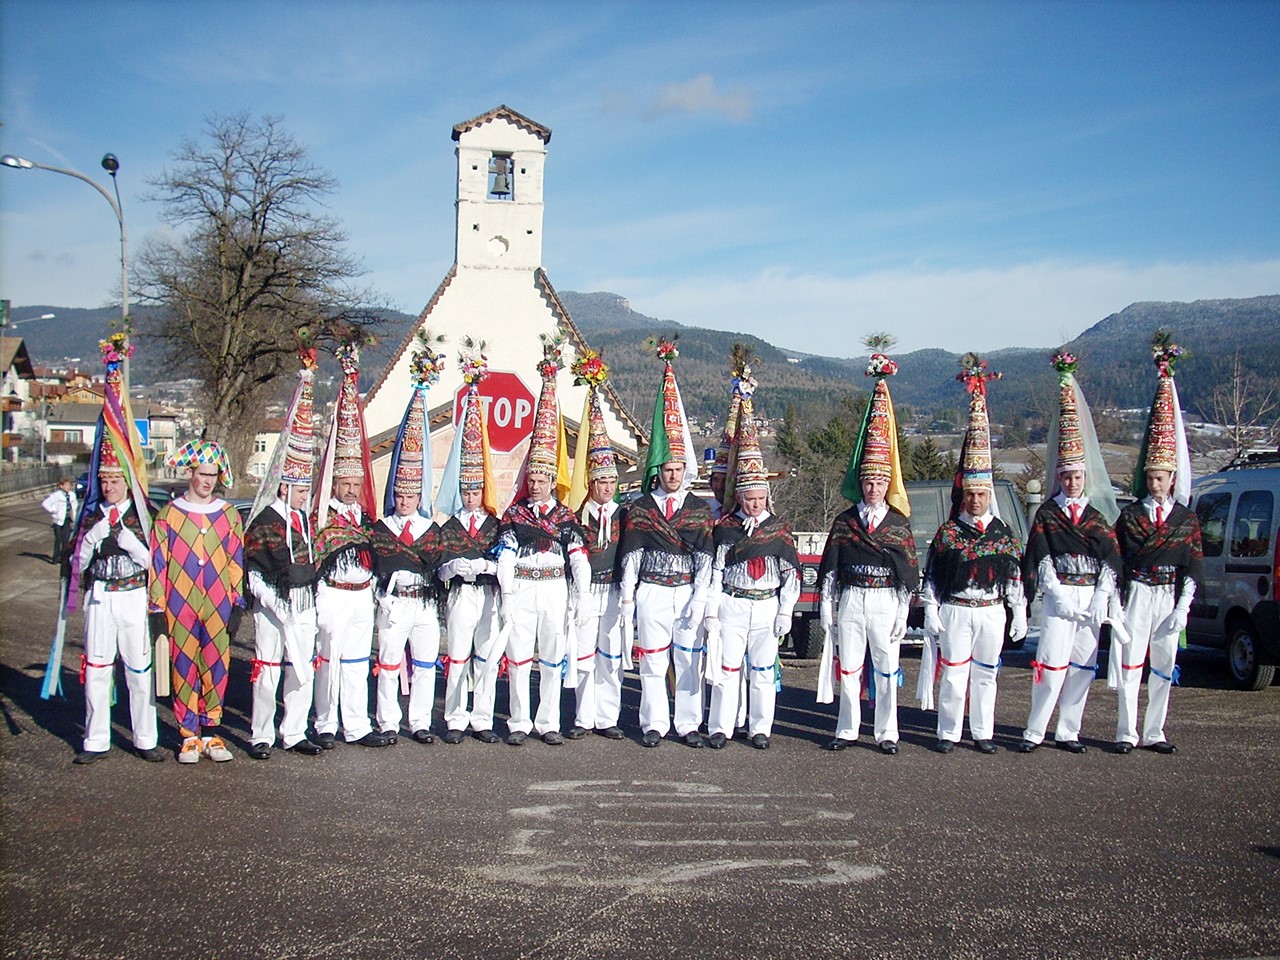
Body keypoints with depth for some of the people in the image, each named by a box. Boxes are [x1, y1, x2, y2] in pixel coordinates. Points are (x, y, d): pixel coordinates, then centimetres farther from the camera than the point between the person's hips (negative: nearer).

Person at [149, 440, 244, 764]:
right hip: (180, 607, -1)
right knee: (184, 670, 4)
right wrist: (157, 609, -1)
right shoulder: (168, 515, 1)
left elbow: (237, 563, 7)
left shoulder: (229, 515, 6)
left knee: (216, 669, 4)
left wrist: (237, 605, 3)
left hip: (218, 608, 1)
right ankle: (189, 736, 13)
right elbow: (158, 564, 1)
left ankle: (211, 733, 15)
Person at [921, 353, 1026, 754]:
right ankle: (949, 733, 9)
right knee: (954, 674, -1)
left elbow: (1015, 575, 8)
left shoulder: (1004, 533, 4)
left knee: (986, 674, 10)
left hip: (991, 613, 2)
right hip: (955, 612, -2)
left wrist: (1019, 614, 5)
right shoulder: (948, 532, -2)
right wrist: (931, 612, -6)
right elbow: (931, 574, -1)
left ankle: (983, 733, 19)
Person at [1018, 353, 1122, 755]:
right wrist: (1059, 596, -15)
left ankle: (1068, 732, 15)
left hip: (1092, 601, 4)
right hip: (1059, 598, -4)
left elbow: (1112, 561, 5)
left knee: (1082, 668, 6)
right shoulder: (1046, 515, 2)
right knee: (1051, 665, -8)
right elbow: (1040, 560, -5)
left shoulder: (1098, 515, 11)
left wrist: (1101, 599, -7)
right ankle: (1034, 732, -2)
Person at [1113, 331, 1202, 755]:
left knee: (1164, 668, 7)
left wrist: (1182, 608, -4)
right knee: (1130, 664, -3)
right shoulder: (1129, 515, 2)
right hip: (1137, 596, -2)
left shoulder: (1187, 520, 6)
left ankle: (1154, 733, 15)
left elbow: (1194, 567, 4)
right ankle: (1126, 733, 3)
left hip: (1170, 599, 2)